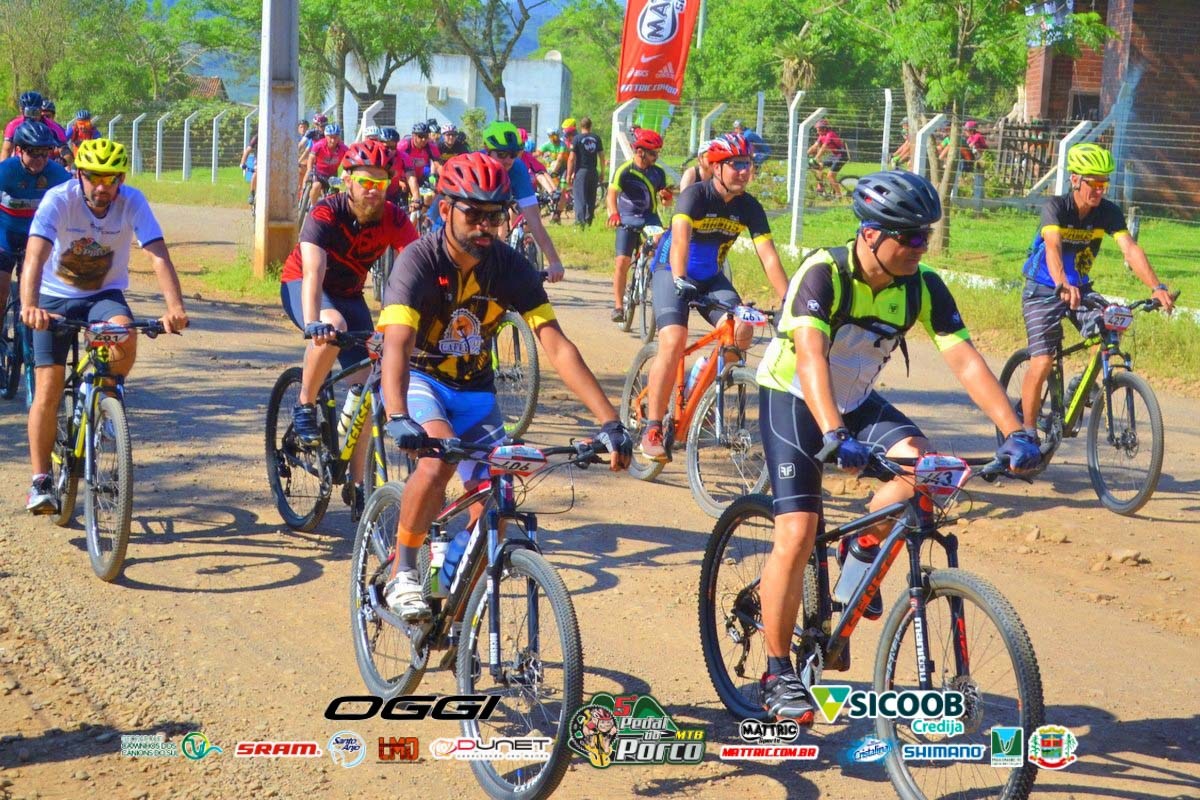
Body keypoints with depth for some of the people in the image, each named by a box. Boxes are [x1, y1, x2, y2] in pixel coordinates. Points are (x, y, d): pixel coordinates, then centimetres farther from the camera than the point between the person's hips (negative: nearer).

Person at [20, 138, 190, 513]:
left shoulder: (132, 202, -19)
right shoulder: (59, 200, -23)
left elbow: (159, 257, -28)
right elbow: (35, 256, -35)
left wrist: (175, 307, -45)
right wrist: (29, 306, -54)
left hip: (104, 295, 1)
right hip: (56, 298, -1)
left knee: (124, 335, -33)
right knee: (48, 390, -9)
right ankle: (41, 481, 2)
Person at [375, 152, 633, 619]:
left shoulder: (511, 267, -15)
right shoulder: (419, 262, -24)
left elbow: (556, 345, -20)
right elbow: (396, 345, -37)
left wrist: (609, 422, -29)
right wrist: (397, 419, -55)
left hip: (473, 389, 4)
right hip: (418, 379, -4)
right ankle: (402, 575, -17)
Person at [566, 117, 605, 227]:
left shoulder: (577, 138, -6)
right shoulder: (596, 138, 6)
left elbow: (571, 158, -9)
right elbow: (602, 156, 8)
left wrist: (569, 174, -5)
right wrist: (602, 172, 18)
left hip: (581, 171, -4)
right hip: (593, 171, 4)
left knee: (580, 198, -4)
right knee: (591, 198, 13)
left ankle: (580, 222, -11)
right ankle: (589, 221, 18)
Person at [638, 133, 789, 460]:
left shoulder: (750, 207, -9)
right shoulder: (695, 195, -22)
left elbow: (769, 256, -15)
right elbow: (680, 237, -38)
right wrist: (680, 280, -55)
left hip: (710, 277, 5)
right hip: (672, 272, -5)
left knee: (742, 330, -19)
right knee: (673, 342, -25)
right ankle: (652, 429, -17)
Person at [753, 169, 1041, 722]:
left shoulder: (923, 287, -14)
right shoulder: (825, 274, -28)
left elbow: (966, 361, -18)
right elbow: (810, 357, -41)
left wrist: (1014, 432, -31)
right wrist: (833, 437, -56)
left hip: (856, 401, 5)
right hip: (792, 397, -4)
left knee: (919, 462, -25)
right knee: (798, 533, -16)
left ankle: (862, 547, 4)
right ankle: (778, 676, -1)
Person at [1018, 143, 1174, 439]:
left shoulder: (1109, 212, -12)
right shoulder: (1055, 206, -23)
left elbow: (1130, 248, -24)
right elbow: (1053, 246, -40)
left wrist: (1157, 287, -39)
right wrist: (1063, 286, -58)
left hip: (1081, 288, 4)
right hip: (1044, 291, -4)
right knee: (1042, 362, -15)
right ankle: (1027, 431, 1)